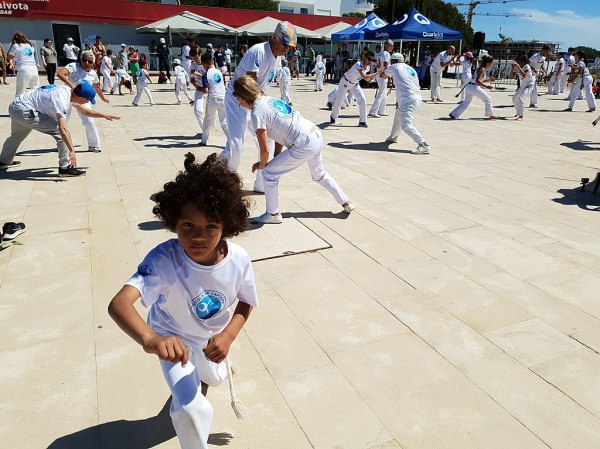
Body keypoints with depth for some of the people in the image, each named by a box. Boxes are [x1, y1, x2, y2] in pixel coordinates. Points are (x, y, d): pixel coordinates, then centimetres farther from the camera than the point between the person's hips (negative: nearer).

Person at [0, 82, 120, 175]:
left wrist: (104, 115, 10)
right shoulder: (62, 100, -29)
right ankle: (65, 167, -12)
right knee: (59, 131, -17)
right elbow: (63, 128, -38)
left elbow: (83, 110, 14)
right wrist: (72, 150, -43)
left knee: (17, 135, 33)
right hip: (23, 111, -10)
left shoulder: (68, 90, -3)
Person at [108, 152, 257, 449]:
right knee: (193, 410, -16)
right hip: (173, 338, -4)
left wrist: (228, 335, -30)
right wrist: (151, 340, -73)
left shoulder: (238, 259, -31)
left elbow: (246, 303, -12)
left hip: (213, 335, 4)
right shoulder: (164, 260, -41)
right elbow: (118, 304, -54)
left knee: (214, 378, 31)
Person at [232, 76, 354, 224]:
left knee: (269, 173, 5)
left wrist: (261, 164, 9)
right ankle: (346, 203, 41)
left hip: (304, 145, -9)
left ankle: (273, 214, 17)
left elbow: (265, 149, -11)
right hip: (317, 135, 9)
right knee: (319, 174, 32)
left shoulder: (257, 113, -12)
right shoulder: (270, 99, 13)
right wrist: (276, 159, 18)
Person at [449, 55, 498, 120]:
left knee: (466, 102, 17)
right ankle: (490, 115, 6)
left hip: (469, 86, 10)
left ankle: (453, 114, 11)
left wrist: (489, 79, 19)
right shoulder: (482, 69, -12)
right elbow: (477, 81, -22)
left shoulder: (481, 68, 17)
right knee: (488, 99, 2)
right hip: (474, 87, -10)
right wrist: (486, 86, -23)